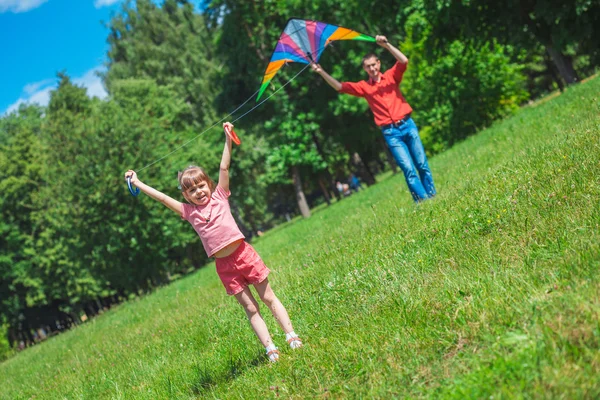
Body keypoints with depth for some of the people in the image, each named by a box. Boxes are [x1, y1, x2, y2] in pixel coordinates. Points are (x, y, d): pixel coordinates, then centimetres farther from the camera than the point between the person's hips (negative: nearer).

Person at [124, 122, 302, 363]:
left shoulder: (219, 197, 3)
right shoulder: (189, 211, 5)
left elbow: (224, 167, -1)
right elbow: (162, 197, 6)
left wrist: (228, 138, -6)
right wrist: (137, 183, 7)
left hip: (244, 253, -1)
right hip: (224, 265, 1)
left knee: (269, 299, 7)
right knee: (250, 308, 5)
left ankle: (292, 336, 10)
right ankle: (270, 349, 6)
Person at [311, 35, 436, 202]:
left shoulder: (391, 76, 7)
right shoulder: (364, 86, 7)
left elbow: (404, 61, -10)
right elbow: (340, 86, 2)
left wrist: (386, 45, -19)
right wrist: (321, 72, -8)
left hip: (408, 125, 1)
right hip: (391, 133, 0)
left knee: (422, 164, 3)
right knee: (408, 169, -6)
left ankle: (432, 196, 13)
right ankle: (422, 200, -3)